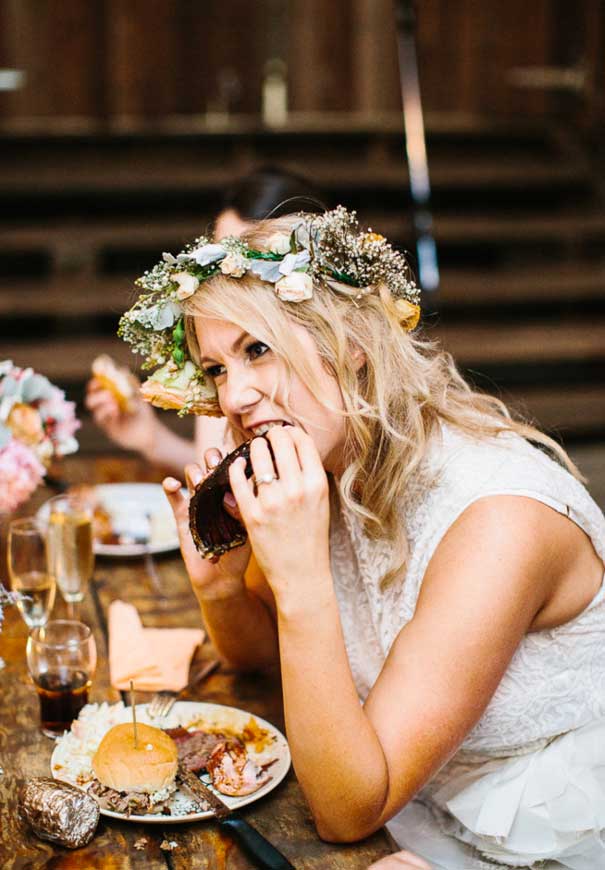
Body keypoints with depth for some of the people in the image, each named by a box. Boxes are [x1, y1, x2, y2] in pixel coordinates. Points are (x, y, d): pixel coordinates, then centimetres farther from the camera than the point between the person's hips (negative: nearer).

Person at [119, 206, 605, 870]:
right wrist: (218, 584, -13)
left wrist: (302, 580, -35)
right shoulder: (321, 479, -8)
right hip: (424, 812, 6)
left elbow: (347, 814, -26)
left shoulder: (501, 516, -29)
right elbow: (256, 652, 8)